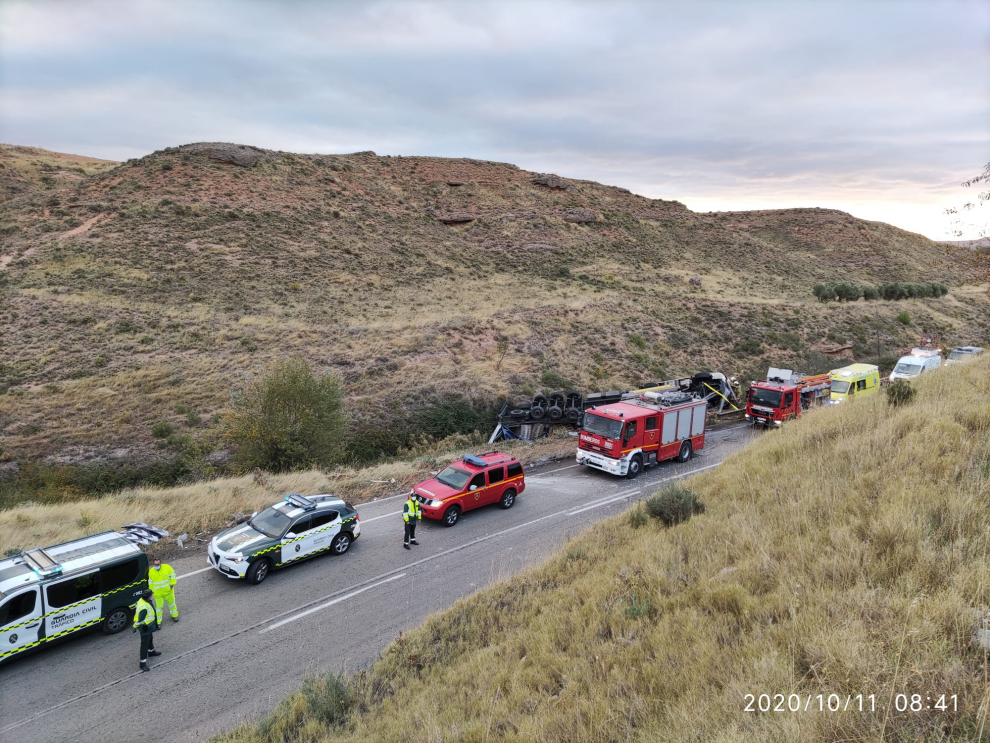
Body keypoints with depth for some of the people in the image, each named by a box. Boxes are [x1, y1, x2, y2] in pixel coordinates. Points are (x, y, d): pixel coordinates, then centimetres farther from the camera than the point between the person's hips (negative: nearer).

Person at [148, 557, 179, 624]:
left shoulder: (167, 567, -16)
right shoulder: (151, 572, -11)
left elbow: (172, 575, -4)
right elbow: (150, 582, 2)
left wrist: (172, 584, -8)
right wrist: (151, 590, 4)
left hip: (168, 591, 1)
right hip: (157, 593, -1)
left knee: (171, 603, 18)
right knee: (159, 607, 5)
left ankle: (174, 615, 40)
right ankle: (158, 622, 20)